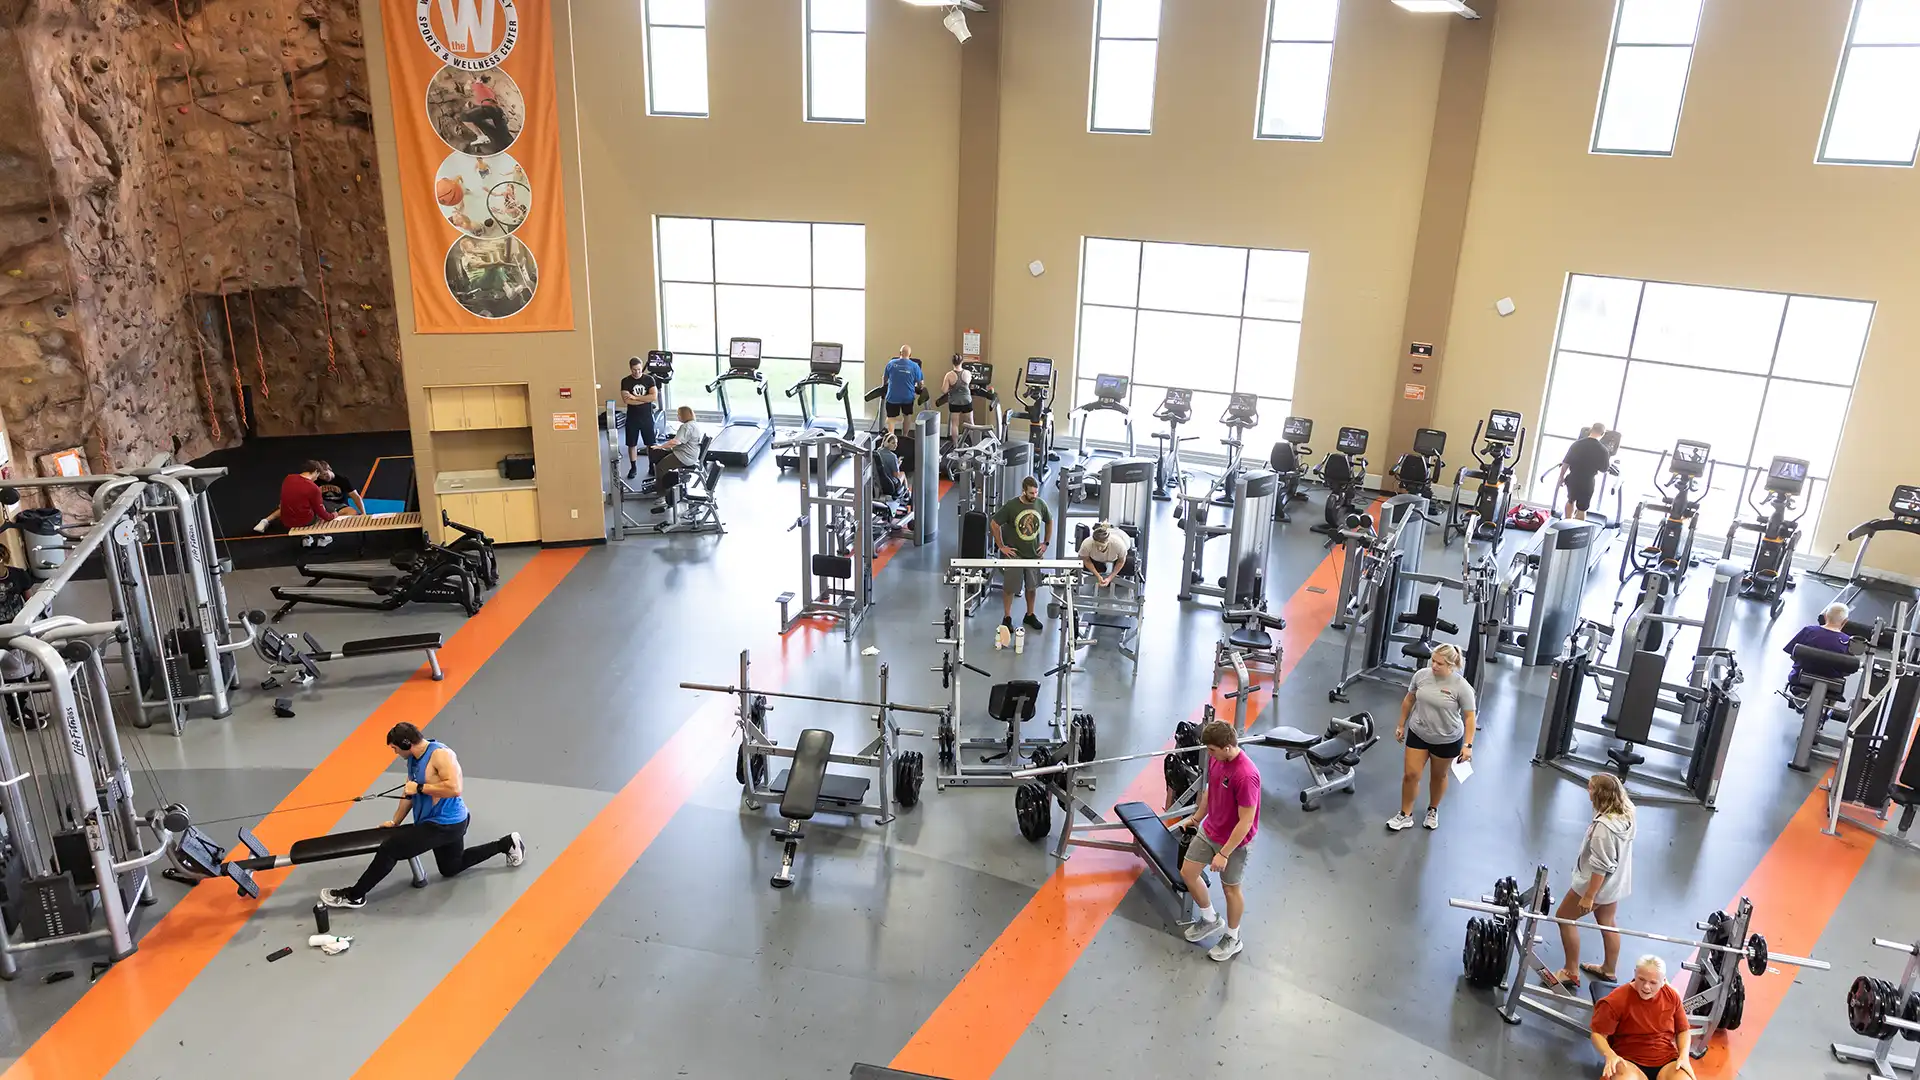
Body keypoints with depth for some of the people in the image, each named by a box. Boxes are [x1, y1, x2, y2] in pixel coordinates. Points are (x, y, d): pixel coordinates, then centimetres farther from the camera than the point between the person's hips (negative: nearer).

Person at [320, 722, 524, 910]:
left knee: (389, 849, -13)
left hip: (445, 825, -11)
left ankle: (354, 895, 3)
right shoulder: (413, 758, 5)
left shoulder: (440, 755, -25)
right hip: (440, 823, 11)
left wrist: (420, 788, -27)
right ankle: (506, 844, 28)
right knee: (451, 868, 26)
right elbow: (409, 790, 15)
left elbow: (455, 788, -35)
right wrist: (395, 822, 16)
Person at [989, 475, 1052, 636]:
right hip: (1014, 554, -4)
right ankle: (1007, 618, 19)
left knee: (1032, 586, 14)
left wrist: (1046, 542, 9)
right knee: (1009, 587, 5)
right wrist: (1001, 546, -8)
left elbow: (1049, 521, 15)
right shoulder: (1011, 506, -16)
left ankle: (1030, 615, 31)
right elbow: (994, 524, -9)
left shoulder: (1041, 504, -5)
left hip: (1034, 553, 4)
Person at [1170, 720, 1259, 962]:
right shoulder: (1216, 758, -9)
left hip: (1234, 841, -7)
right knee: (1187, 872, 13)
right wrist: (1196, 817, 21)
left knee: (1230, 888, 12)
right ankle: (1210, 920, 36)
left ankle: (1232, 938, 36)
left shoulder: (1246, 776, -34)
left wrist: (1224, 853, -22)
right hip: (1208, 830, 8)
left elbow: (1246, 821, -27)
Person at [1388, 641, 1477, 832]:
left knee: (1438, 776, 18)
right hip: (1418, 734, 2)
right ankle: (1405, 815, 18)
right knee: (1410, 774, 2)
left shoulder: (1461, 686, -22)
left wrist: (1468, 744, -19)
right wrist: (1401, 725, 8)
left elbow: (1469, 717, -15)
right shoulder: (1421, 675, -11)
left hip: (1447, 740, -2)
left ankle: (1433, 810, 41)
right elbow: (1409, 700, 3)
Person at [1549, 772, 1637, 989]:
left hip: (1598, 883, -9)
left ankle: (1571, 973, 15)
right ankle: (1609, 970, 42)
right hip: (1616, 881, 9)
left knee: (1565, 918, 7)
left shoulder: (1604, 826, -33)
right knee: (1607, 922, 25)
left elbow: (1600, 867, -28)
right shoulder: (1626, 814, -6)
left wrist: (1589, 896, -20)